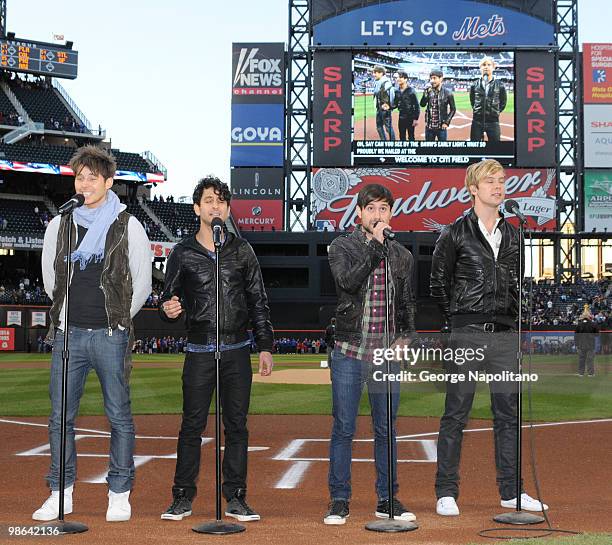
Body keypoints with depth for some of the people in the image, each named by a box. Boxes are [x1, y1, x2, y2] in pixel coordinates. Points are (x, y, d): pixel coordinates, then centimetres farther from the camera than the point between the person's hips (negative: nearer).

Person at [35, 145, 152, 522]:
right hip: (69, 334, 3)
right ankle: (61, 494, 16)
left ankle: (120, 495, 12)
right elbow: (50, 279, 18)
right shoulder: (60, 225, 9)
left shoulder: (128, 226, 0)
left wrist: (118, 320, 8)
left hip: (111, 336, -3)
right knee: (61, 417, 5)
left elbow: (142, 282, 5)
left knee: (119, 417, 1)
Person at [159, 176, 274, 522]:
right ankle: (183, 498, 10)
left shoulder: (242, 250, 8)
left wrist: (266, 347, 5)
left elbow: (259, 301, 9)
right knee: (192, 426, 0)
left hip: (237, 351, 1)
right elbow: (170, 302, 8)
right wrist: (169, 310, -17)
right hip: (199, 352, -1)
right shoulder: (183, 253, 4)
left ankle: (236, 499, 12)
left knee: (237, 426, 4)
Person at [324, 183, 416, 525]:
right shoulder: (342, 247, 1)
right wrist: (375, 245, -19)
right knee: (344, 429, 0)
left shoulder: (402, 255, 12)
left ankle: (387, 500, 17)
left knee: (386, 429, 8)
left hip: (388, 354, 3)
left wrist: (405, 336, 7)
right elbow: (348, 281, -19)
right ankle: (339, 501, 9)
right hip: (350, 352, -3)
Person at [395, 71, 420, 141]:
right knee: (402, 137, 12)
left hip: (410, 118, -6)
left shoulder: (411, 91, -12)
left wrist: (416, 119, -14)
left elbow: (417, 105, -10)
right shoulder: (397, 91, 5)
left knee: (411, 137, 1)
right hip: (401, 118, 6)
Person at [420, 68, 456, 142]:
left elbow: (453, 109, 0)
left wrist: (447, 122, -8)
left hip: (441, 127, -3)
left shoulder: (447, 93, -4)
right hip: (429, 127, 3)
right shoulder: (429, 91, 4)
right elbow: (422, 104, -6)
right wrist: (426, 93, -17)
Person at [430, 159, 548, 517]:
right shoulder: (456, 233, -2)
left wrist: (513, 319, 11)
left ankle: (511, 491, 16)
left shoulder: (513, 235, 14)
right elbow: (439, 283, 2)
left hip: (506, 335, 5)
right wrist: (455, 323, 2)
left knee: (508, 413, 8)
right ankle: (447, 493, 6)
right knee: (456, 413, -1)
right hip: (467, 335, -5)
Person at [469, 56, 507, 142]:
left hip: (493, 121, -1)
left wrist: (496, 112, 4)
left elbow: (503, 102, 9)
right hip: (477, 121, 1)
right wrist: (477, 110, 8)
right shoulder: (475, 85, 2)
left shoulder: (499, 84, -2)